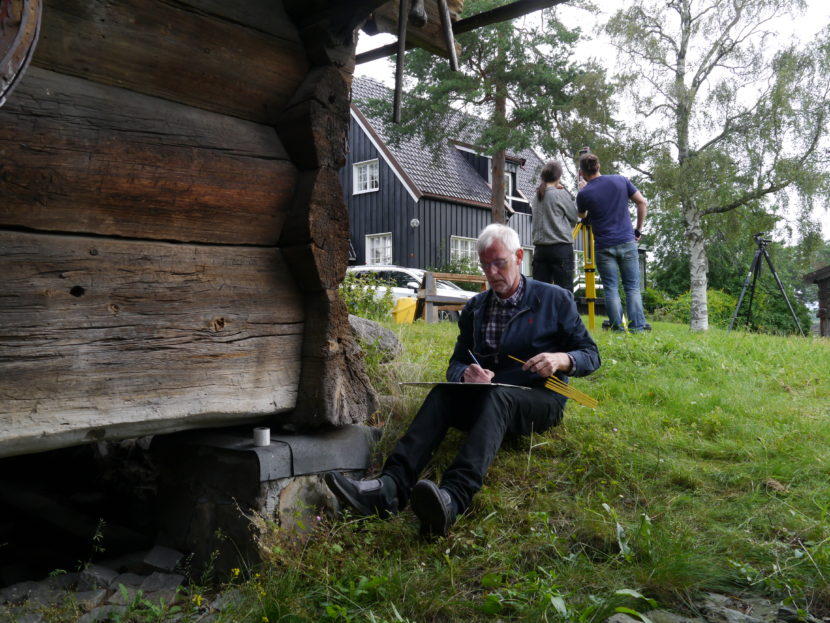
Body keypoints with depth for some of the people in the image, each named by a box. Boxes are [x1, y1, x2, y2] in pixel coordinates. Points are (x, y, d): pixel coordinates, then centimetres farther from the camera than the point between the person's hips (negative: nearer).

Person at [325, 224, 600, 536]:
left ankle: (455, 496, -61)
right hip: (487, 397, 4)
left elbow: (591, 354, 4)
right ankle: (392, 485, -48)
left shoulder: (556, 299, 4)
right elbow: (456, 363, 10)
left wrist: (562, 359, -20)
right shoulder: (474, 308, 14)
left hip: (540, 400, -3)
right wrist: (466, 375, -16)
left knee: (497, 395, -37)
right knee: (443, 392, -28)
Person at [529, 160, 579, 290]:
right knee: (564, 289, -3)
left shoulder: (536, 196, 9)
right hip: (561, 248, -6)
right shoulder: (561, 194, -8)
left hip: (540, 248, 6)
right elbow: (574, 217, 1)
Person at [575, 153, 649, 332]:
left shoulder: (584, 193, -6)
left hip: (603, 247, -2)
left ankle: (618, 329, 0)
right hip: (627, 243, 2)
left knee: (611, 289, 3)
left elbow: (582, 216, 15)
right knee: (632, 287, 7)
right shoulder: (621, 181, 3)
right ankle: (638, 328, 2)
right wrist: (638, 229, 12)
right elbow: (642, 203, 5)